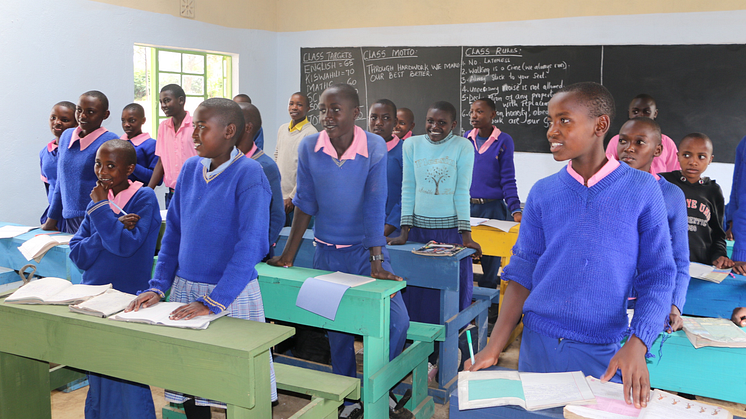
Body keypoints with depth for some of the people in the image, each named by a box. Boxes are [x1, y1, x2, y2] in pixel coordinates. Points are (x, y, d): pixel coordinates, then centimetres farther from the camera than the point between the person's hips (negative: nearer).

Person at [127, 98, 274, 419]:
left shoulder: (249, 174, -14)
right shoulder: (190, 169, 5)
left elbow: (250, 245, -21)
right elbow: (174, 231, 10)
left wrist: (213, 302, -24)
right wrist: (158, 286, 1)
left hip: (232, 294, -5)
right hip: (184, 287, 6)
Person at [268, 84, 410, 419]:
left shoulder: (375, 146, -13)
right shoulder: (309, 147, -7)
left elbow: (375, 205, -17)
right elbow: (305, 203, -2)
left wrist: (377, 261, -20)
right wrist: (288, 255, -2)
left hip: (365, 248, -2)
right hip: (326, 252, 2)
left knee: (396, 320, -12)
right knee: (336, 327, 11)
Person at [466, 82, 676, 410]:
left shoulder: (641, 190, -4)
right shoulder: (542, 193, 2)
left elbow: (657, 276, -4)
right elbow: (522, 273, 2)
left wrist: (637, 346, -19)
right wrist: (493, 348, -7)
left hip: (603, 352, -2)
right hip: (538, 343, 2)